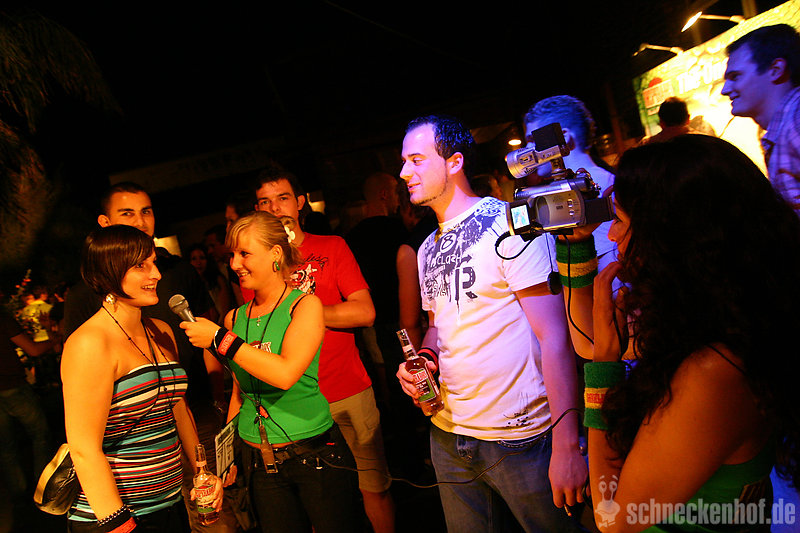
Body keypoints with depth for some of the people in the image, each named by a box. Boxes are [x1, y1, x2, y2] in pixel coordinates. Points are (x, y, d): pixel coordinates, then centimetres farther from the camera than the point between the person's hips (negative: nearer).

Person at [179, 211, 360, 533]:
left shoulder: (305, 305, -10)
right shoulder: (235, 318, 6)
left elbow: (286, 374, -25)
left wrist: (219, 338, -20)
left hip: (316, 457, -4)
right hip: (262, 463, 5)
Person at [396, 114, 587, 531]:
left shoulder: (506, 224, -13)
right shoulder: (428, 249, 10)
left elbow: (555, 337, -18)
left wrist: (567, 446, -22)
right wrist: (423, 359, -1)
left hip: (518, 436, -7)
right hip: (448, 436, 7)